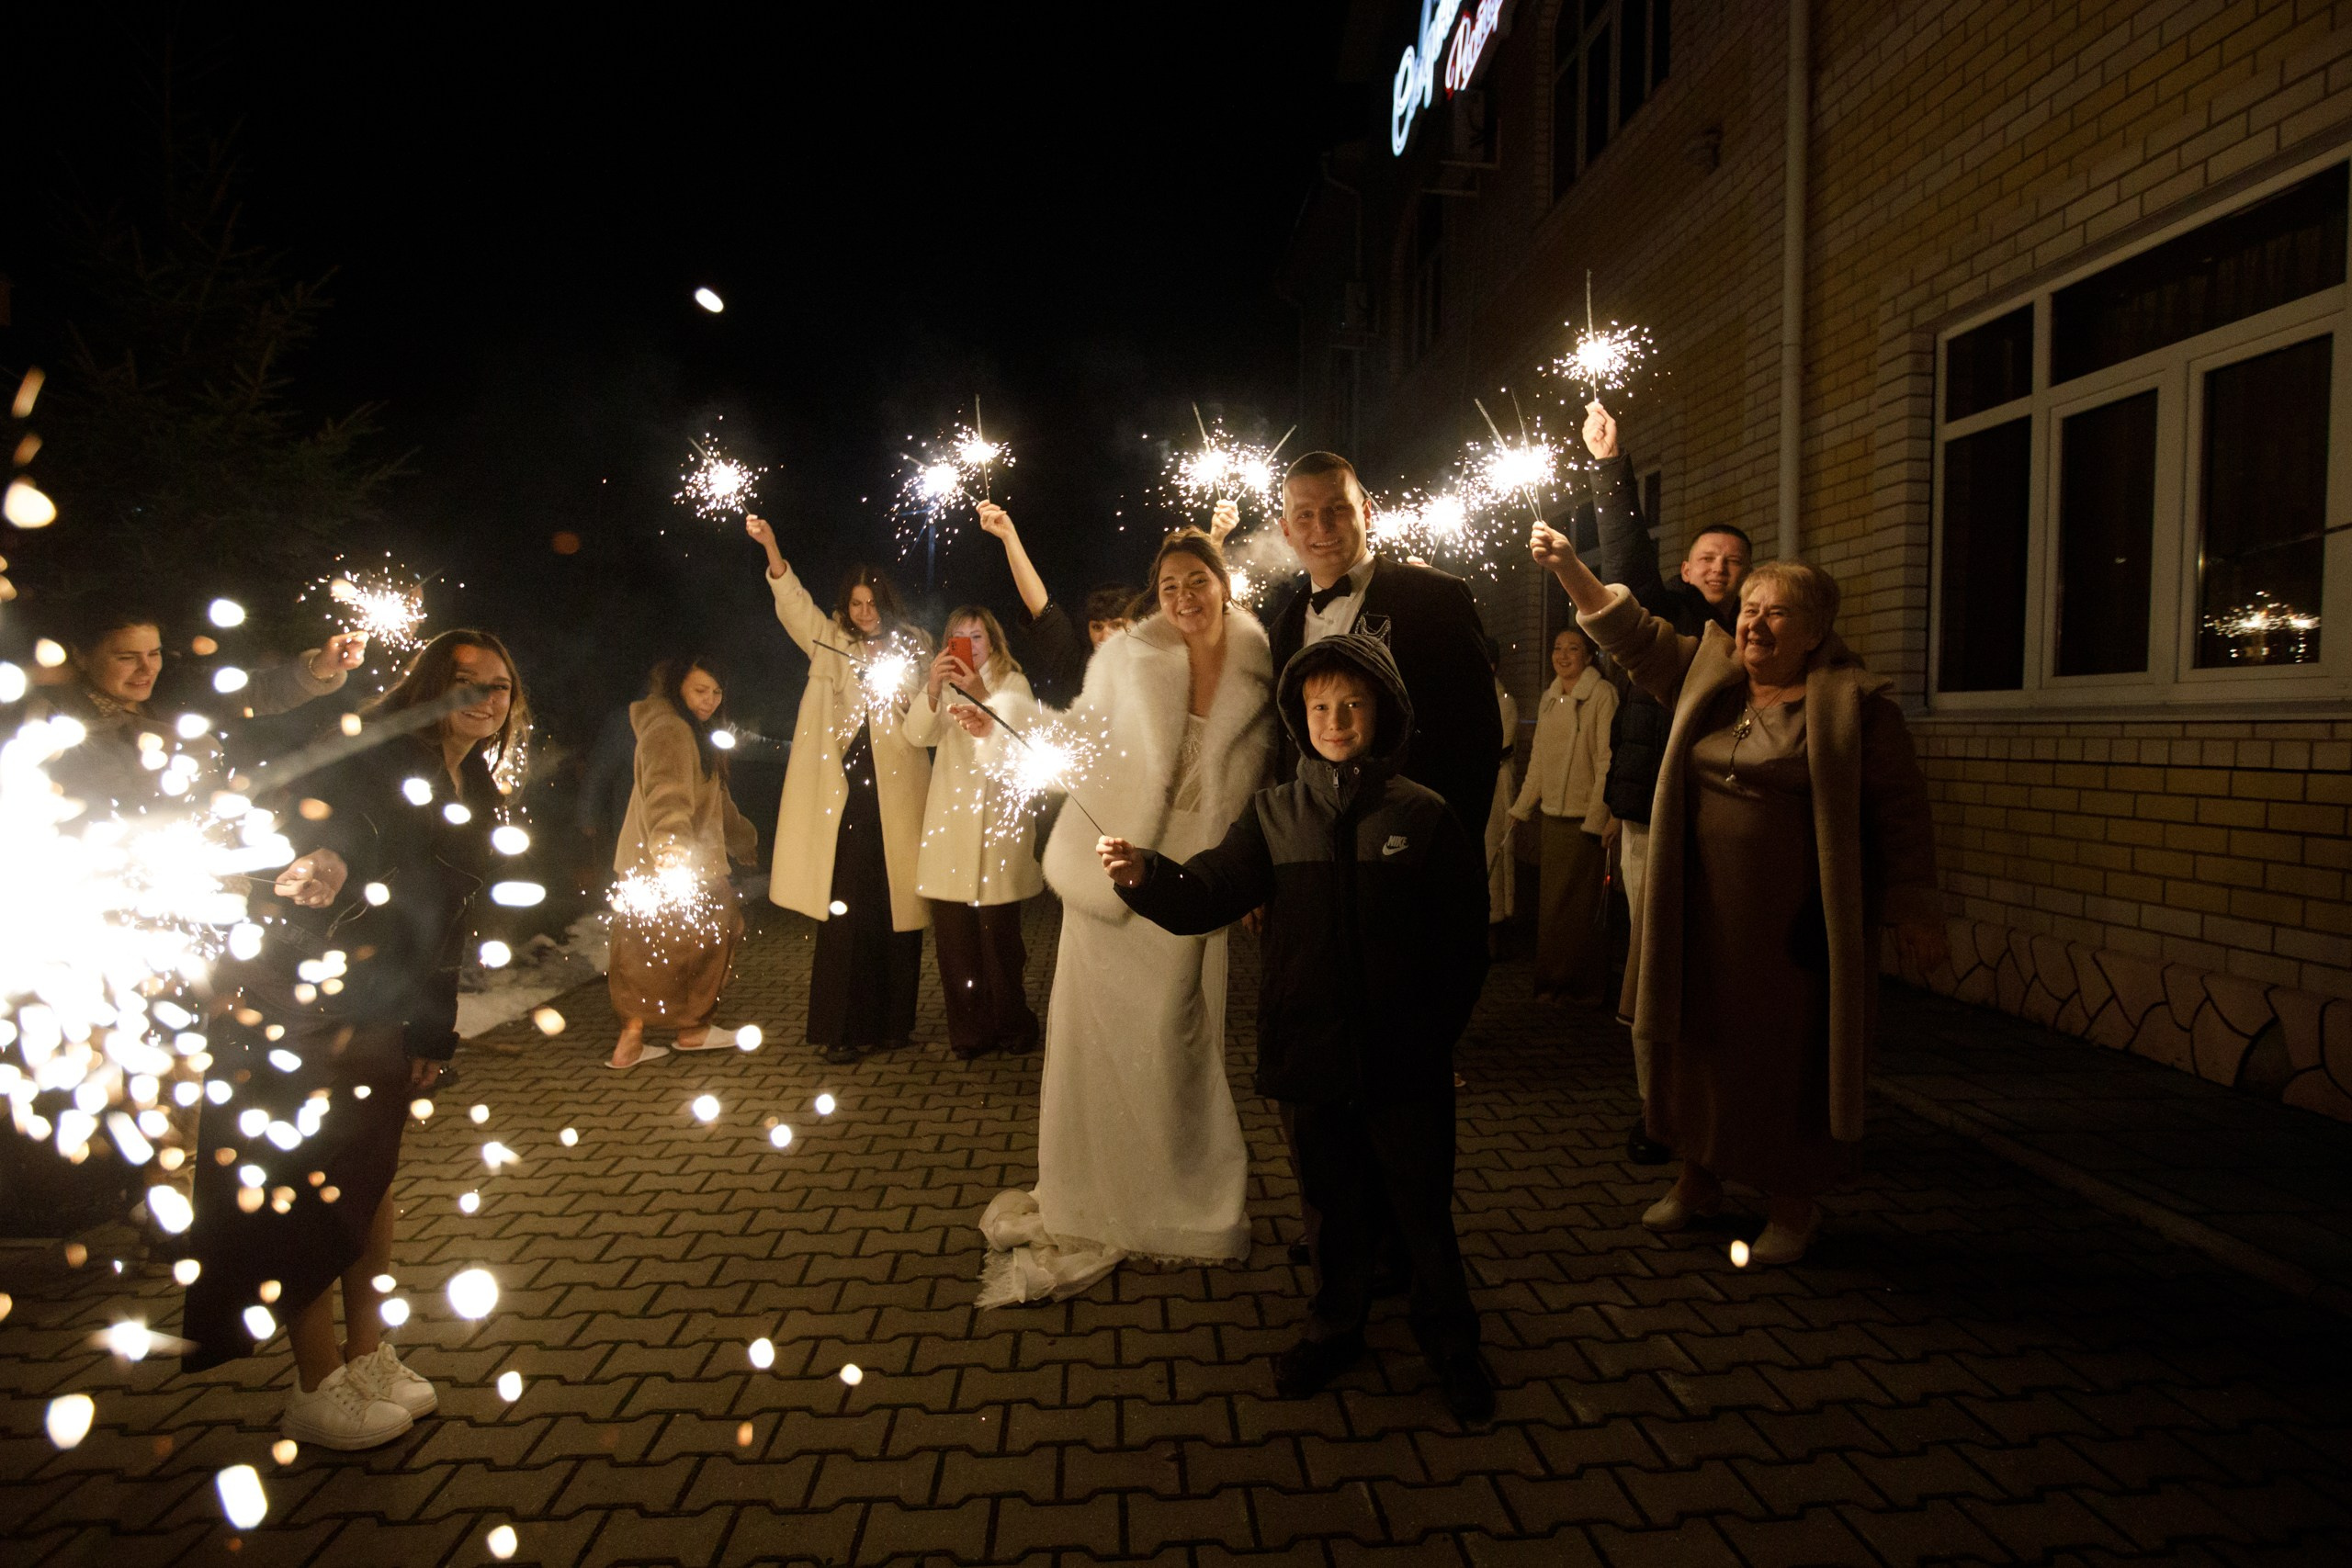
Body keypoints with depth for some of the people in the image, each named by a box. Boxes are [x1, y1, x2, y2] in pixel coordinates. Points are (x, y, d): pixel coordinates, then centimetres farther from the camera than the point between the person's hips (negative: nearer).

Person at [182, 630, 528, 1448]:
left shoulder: (478, 798, 10)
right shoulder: (379, 754, -10)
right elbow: (321, 806, -30)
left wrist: (434, 1029, 16)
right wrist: (323, 856, -52)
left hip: (387, 1015, 7)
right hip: (304, 1005, -7)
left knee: (370, 1176, 15)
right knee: (307, 1189, 2)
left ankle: (368, 1356, 29)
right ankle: (317, 1391, 15)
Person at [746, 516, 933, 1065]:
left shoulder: (910, 650, 11)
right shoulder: (830, 642, 12)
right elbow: (794, 603, -2)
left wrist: (908, 699, -10)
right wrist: (771, 549, -16)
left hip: (894, 792, 0)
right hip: (841, 792, 0)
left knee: (895, 907, 3)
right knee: (843, 907, -2)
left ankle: (894, 1020, 16)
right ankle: (846, 1028, 4)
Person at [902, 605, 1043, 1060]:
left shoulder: (1012, 683, 7)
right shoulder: (942, 688, 16)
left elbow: (1022, 739, -9)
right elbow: (917, 735, -1)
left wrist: (982, 695, -23)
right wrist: (933, 689, -19)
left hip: (998, 817, -3)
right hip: (949, 818, 3)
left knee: (999, 928, -5)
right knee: (953, 932, -1)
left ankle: (1011, 1026, 10)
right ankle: (969, 1032, 10)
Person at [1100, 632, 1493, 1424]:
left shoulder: (1422, 815, -4)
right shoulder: (1274, 813, 1)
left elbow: (1464, 940, -2)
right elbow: (1208, 894, -8)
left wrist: (1438, 1029, -8)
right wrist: (1145, 874, -27)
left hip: (1405, 1058, -2)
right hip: (1312, 1054, 2)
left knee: (1423, 1204, 10)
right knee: (1338, 1202, 18)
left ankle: (1450, 1342, 32)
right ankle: (1337, 1325, 40)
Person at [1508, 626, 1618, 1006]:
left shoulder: (1602, 694, -8)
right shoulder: (1550, 697, 13)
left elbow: (1606, 760, -11)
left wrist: (1600, 815, -16)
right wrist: (1522, 807, 18)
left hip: (1584, 816, -6)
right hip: (1553, 814, 6)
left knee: (1581, 905, -1)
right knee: (1553, 902, 10)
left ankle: (1585, 987, 11)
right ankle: (1555, 983, 21)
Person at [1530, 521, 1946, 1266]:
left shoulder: (1854, 701, -6)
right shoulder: (1705, 673, 8)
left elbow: (1900, 814, -5)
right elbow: (1630, 631, 8)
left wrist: (1914, 912, -6)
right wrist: (1568, 567, -1)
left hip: (1794, 929, -5)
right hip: (1703, 921, 5)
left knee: (1789, 1060, 5)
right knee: (1699, 1045, 14)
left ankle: (1793, 1205, 23)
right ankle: (1698, 1177, 31)